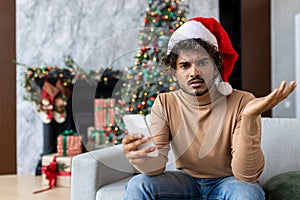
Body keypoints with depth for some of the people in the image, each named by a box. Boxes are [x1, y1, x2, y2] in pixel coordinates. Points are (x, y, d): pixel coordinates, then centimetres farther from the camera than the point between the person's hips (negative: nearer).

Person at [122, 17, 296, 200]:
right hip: (186, 180, 2)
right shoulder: (165, 103, -10)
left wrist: (250, 117, -39)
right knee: (138, 185, -22)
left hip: (229, 181, -2)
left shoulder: (242, 102, -19)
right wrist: (140, 158, -41)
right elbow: (156, 167, -17)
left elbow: (246, 175, -24)